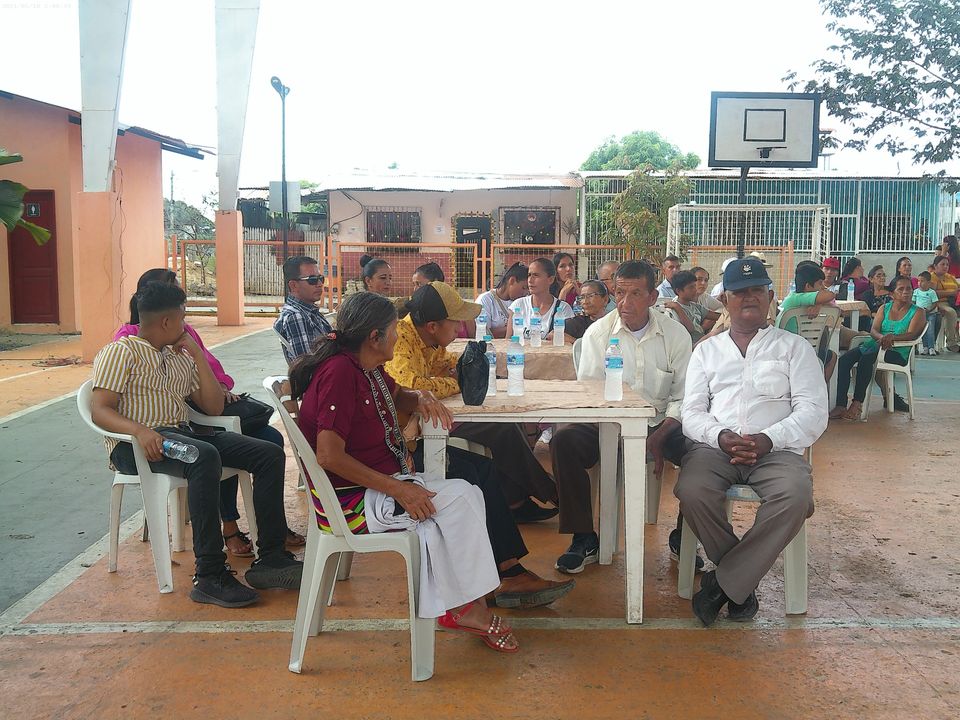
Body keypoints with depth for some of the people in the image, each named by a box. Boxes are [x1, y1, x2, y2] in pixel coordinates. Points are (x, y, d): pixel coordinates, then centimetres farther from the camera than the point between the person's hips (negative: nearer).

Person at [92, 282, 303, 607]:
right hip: (137, 445, -7)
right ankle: (209, 577, -35)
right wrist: (139, 430, -30)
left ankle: (270, 558, -14)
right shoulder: (120, 352, 2)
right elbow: (100, 410, -10)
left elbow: (214, 407, 17)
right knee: (204, 457, -39)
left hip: (184, 433, 7)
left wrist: (197, 355, 11)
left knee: (270, 454, -10)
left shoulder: (180, 357, 24)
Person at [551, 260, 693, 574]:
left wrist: (659, 438, -17)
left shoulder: (676, 334, 1)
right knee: (564, 440, -28)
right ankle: (584, 539, -14)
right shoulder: (598, 332, 0)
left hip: (659, 423, 0)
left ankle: (683, 536, -2)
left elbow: (682, 398, 0)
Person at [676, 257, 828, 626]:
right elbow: (692, 412, 11)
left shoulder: (794, 347, 16)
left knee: (796, 498, -34)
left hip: (777, 449, -1)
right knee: (692, 491, -32)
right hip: (715, 445, 1)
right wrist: (720, 436, -12)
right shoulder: (707, 350, 21)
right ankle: (743, 581, -9)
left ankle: (725, 582, -18)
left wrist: (769, 439, -15)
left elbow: (813, 411, 4)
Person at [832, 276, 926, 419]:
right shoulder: (884, 308, 19)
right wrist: (882, 337, -19)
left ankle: (856, 404, -36)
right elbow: (873, 330, 5)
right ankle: (841, 405, -30)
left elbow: (912, 334, -9)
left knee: (866, 359, -36)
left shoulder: (917, 312, 8)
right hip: (874, 345, 5)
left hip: (898, 352, -5)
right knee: (844, 360, -24)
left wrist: (892, 337, -29)